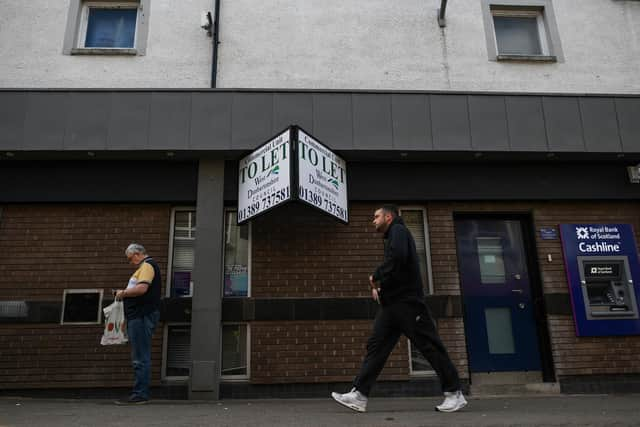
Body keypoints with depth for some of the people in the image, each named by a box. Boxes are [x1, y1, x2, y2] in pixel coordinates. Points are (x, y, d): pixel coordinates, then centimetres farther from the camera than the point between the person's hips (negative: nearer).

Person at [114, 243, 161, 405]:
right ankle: (141, 393, 18)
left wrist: (123, 293, -9)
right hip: (140, 316, 11)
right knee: (141, 358, 12)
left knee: (140, 358, -7)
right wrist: (125, 294, 15)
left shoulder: (147, 266, -9)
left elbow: (142, 288, -23)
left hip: (142, 316, -11)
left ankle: (139, 395, -4)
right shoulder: (147, 266, 24)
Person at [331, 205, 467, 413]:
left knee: (429, 347, -2)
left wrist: (376, 277, -13)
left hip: (407, 303, -10)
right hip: (391, 304, 10)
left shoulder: (398, 231, -6)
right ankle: (359, 395, 2)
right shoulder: (392, 237, 23)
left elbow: (397, 258, -25)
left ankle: (454, 393, 9)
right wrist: (378, 285, 8)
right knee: (376, 346, 2)